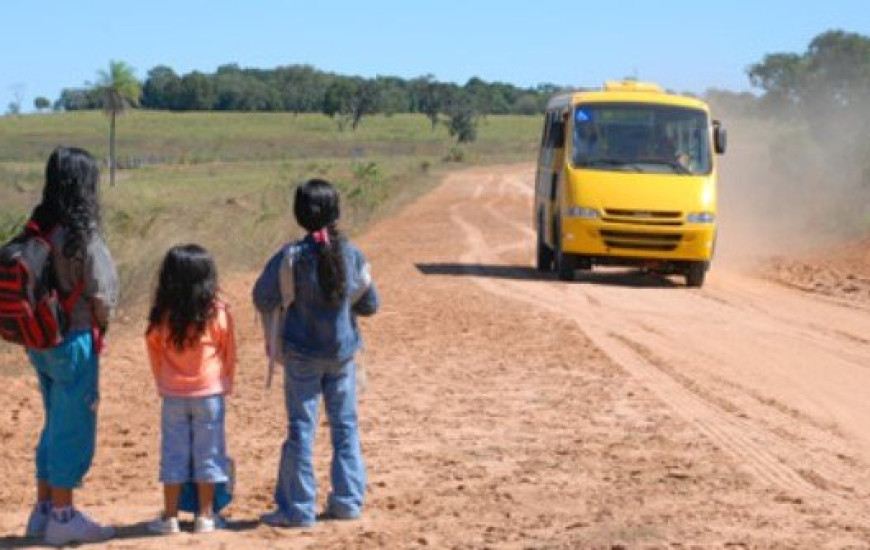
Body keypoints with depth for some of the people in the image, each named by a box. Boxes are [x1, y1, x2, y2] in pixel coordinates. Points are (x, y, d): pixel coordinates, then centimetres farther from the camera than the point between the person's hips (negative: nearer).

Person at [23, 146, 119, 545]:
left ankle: (43, 511, 25)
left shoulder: (37, 228, 3)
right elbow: (100, 295, -14)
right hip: (74, 342, -7)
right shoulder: (83, 236, -17)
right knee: (74, 429, 3)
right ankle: (63, 517, 9)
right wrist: (101, 326, 6)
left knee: (55, 424, 19)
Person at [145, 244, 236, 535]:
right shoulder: (218, 314, -9)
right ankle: (205, 516, 11)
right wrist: (225, 383, 16)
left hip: (173, 395, 1)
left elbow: (154, 353, 4)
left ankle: (170, 517, 11)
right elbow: (229, 355, 1)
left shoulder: (162, 317, -7)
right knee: (208, 453, 8)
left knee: (174, 453, 8)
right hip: (210, 393, -1)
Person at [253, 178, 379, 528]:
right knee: (345, 426, 14)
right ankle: (348, 500, 18)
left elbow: (263, 300, -10)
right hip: (343, 353, 3)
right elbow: (370, 304, 4)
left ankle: (297, 509, 7)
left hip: (302, 354, -3)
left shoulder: (292, 256, -16)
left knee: (301, 428, 4)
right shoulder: (352, 254, -6)